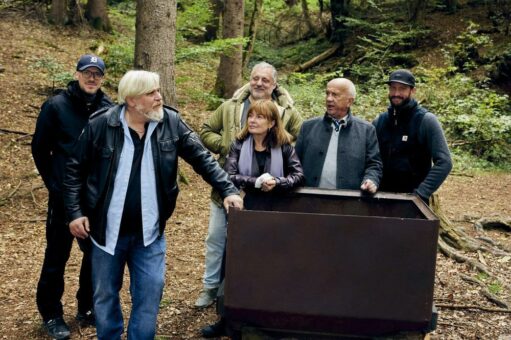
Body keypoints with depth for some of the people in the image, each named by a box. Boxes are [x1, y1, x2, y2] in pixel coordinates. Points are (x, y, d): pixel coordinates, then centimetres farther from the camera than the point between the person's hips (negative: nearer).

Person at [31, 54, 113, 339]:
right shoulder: (56, 106, -7)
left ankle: (88, 308, 28)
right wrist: (54, 182, 3)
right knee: (57, 256, 6)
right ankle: (51, 314, 21)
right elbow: (40, 149, 0)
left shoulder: (110, 109, -1)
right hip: (64, 197, -2)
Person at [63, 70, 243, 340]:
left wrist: (228, 189, -12)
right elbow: (75, 170, -1)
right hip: (108, 229, -1)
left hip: (149, 231, 1)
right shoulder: (101, 125, -9)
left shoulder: (171, 122, -5)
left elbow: (202, 158, -2)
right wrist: (75, 212, -5)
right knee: (105, 294, 13)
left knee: (150, 291, 5)